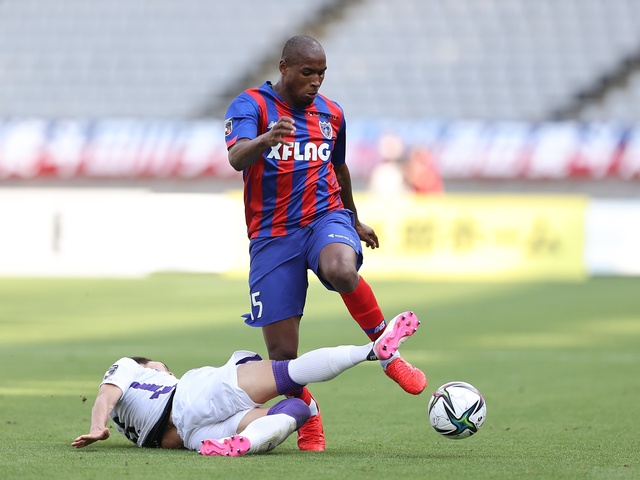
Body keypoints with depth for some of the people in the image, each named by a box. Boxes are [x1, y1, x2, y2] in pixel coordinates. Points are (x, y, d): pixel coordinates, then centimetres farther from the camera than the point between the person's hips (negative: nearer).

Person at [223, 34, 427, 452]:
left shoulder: (331, 114, 10)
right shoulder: (252, 105, -4)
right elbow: (237, 158, -24)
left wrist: (355, 220, 40)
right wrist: (266, 140, -46)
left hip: (326, 218, 1)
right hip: (272, 238, -1)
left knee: (341, 271, -37)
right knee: (282, 352, -5)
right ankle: (309, 423, 21)